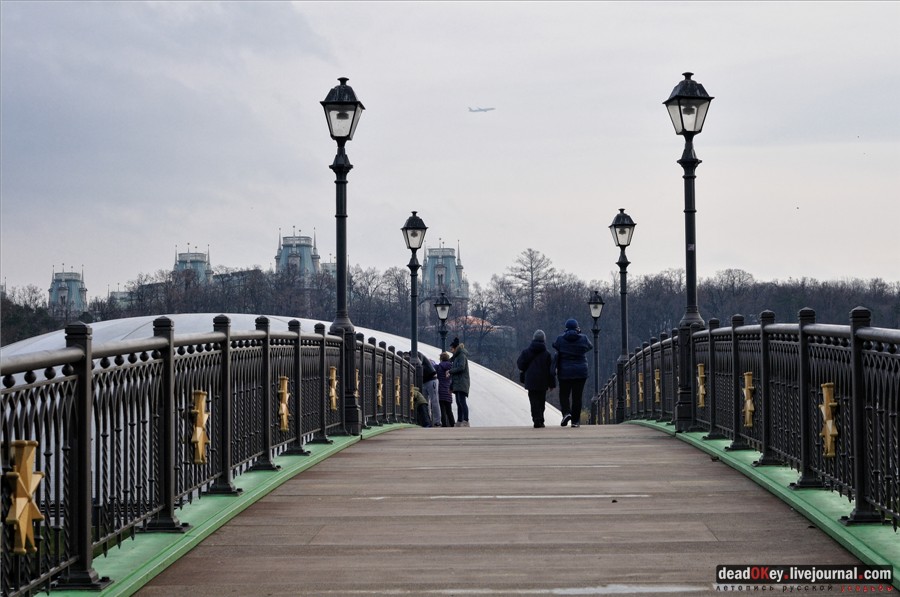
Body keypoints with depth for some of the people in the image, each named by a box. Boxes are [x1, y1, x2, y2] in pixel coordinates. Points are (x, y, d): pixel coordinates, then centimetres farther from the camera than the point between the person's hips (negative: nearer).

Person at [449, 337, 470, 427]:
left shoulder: (462, 356, -6)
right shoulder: (456, 357, 23)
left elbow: (461, 367, -19)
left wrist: (450, 371, -8)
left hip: (462, 383, -10)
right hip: (457, 384, 10)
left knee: (462, 401, -17)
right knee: (459, 403, 8)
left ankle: (466, 421, -24)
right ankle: (459, 422, 9)